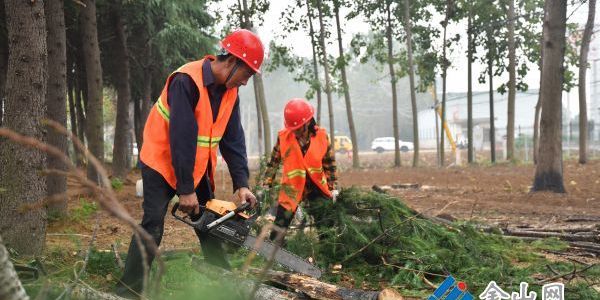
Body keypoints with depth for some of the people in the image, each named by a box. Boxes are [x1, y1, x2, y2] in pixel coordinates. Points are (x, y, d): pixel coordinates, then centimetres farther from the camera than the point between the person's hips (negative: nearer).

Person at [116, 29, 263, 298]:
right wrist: (185, 190, -25)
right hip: (162, 162, -7)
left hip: (196, 167, 7)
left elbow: (233, 139, -2)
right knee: (153, 226, -12)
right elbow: (182, 137, -28)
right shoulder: (187, 81, -27)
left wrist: (241, 184, -11)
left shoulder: (229, 91, -2)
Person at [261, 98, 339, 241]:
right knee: (279, 227, -1)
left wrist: (333, 187, 4)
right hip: (292, 187, -1)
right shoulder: (283, 137, -9)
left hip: (317, 186, 1)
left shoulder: (322, 137, -7)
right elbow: (273, 162, 3)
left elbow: (329, 164, 4)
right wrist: (266, 185, 2)